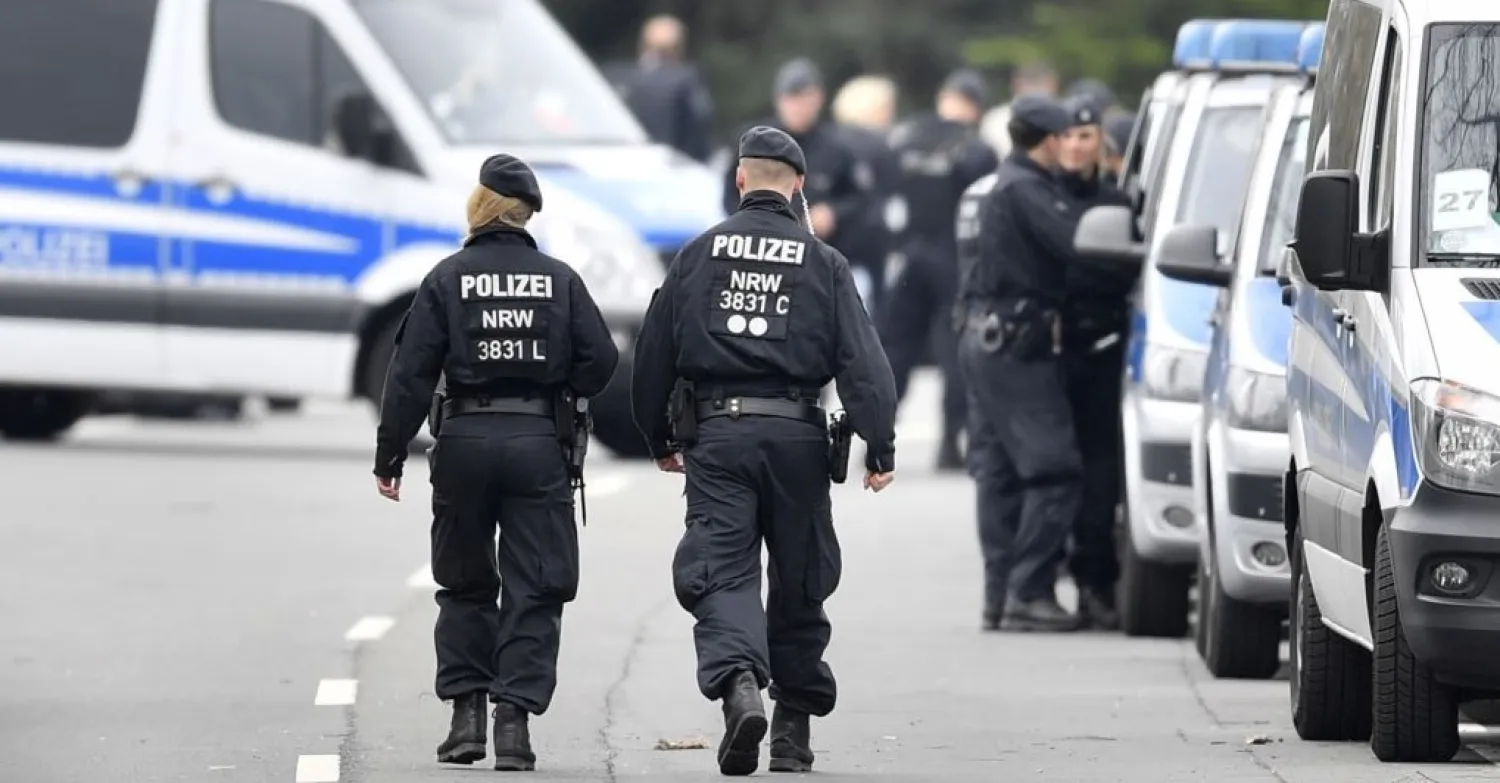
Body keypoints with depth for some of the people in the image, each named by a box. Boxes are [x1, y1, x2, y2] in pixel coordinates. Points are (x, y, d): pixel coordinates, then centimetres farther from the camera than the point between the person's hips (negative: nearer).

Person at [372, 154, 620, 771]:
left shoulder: (447, 279, -2)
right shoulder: (560, 280, 2)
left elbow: (412, 373, -5)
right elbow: (600, 360, -2)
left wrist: (389, 454, 0)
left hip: (465, 441, 0)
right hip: (539, 442, 0)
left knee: (465, 585, 14)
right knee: (533, 589, 3)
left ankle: (466, 714, 9)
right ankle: (513, 717, -6)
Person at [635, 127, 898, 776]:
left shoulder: (698, 255, 5)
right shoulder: (823, 263, 2)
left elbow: (654, 353, 9)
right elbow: (863, 360, -4)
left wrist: (659, 440, 21)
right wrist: (881, 448, -3)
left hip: (716, 435, 0)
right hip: (797, 437, 0)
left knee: (721, 575, -5)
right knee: (798, 582, 11)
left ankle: (738, 683, -32)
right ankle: (793, 731, 18)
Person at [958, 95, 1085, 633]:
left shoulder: (1005, 187, 20)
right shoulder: (1026, 190, -13)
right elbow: (1078, 244, -22)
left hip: (987, 341, 11)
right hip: (1017, 345, -11)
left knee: (1000, 473, 9)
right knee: (1054, 469, -9)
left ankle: (999, 595, 10)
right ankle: (1028, 594, -12)